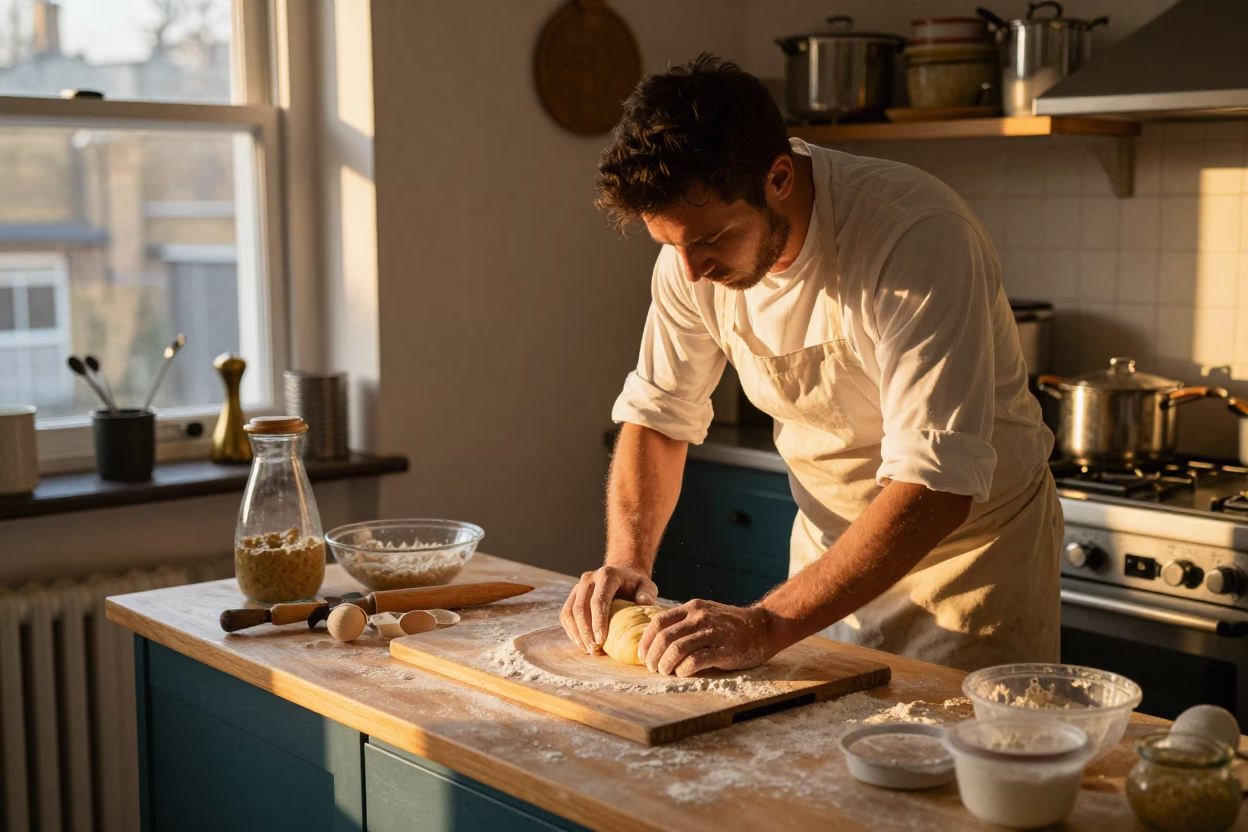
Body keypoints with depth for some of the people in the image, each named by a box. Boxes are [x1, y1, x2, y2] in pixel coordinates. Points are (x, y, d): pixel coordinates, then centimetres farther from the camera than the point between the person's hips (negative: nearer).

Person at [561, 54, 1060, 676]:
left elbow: (936, 489, -37)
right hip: (831, 550, 5)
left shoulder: (916, 238, -32)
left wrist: (766, 627, -40)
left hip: (967, 539, -5)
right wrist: (628, 559, -16)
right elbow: (656, 414, 0)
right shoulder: (694, 241, -12)